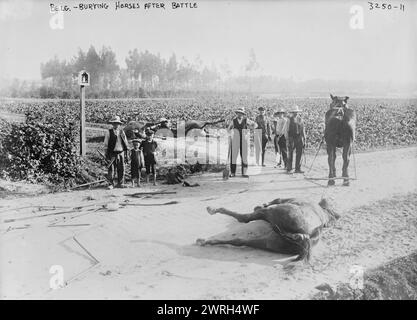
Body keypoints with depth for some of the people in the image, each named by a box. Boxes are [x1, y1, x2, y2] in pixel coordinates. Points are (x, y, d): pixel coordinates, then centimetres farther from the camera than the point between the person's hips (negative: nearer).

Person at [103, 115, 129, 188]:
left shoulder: (122, 132, 12)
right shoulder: (109, 132, 2)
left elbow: (126, 143, 16)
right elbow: (106, 144, 1)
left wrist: (126, 154, 12)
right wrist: (106, 154, -4)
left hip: (121, 153, 3)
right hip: (112, 154, -3)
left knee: (121, 169, 4)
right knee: (111, 169, -4)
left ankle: (120, 184, 13)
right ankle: (111, 184, 3)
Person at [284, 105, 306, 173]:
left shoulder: (300, 119, 11)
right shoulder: (289, 120, 0)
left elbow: (303, 130, 14)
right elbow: (286, 130, -1)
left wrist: (304, 139, 10)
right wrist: (287, 140, -7)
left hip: (299, 138, 4)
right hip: (291, 138, -4)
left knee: (299, 154, 2)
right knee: (290, 154, -2)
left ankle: (298, 169, 8)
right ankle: (288, 169, 6)